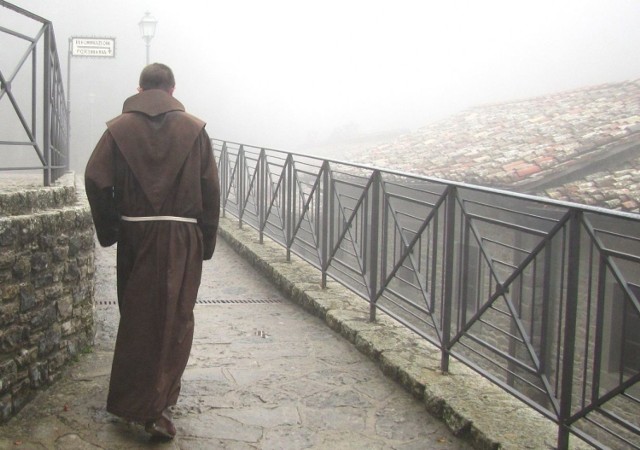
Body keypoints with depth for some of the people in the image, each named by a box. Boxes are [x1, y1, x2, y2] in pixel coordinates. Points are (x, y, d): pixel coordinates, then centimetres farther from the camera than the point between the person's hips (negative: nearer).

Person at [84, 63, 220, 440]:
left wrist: (109, 230, 4)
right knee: (175, 318, 4)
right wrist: (207, 240, 4)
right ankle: (157, 405, 0)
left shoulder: (119, 128, 2)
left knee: (136, 315, 15)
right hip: (182, 235, -1)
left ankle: (135, 397, 28)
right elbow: (211, 189, -2)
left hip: (135, 233, 2)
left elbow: (96, 179, -6)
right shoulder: (194, 129, 1)